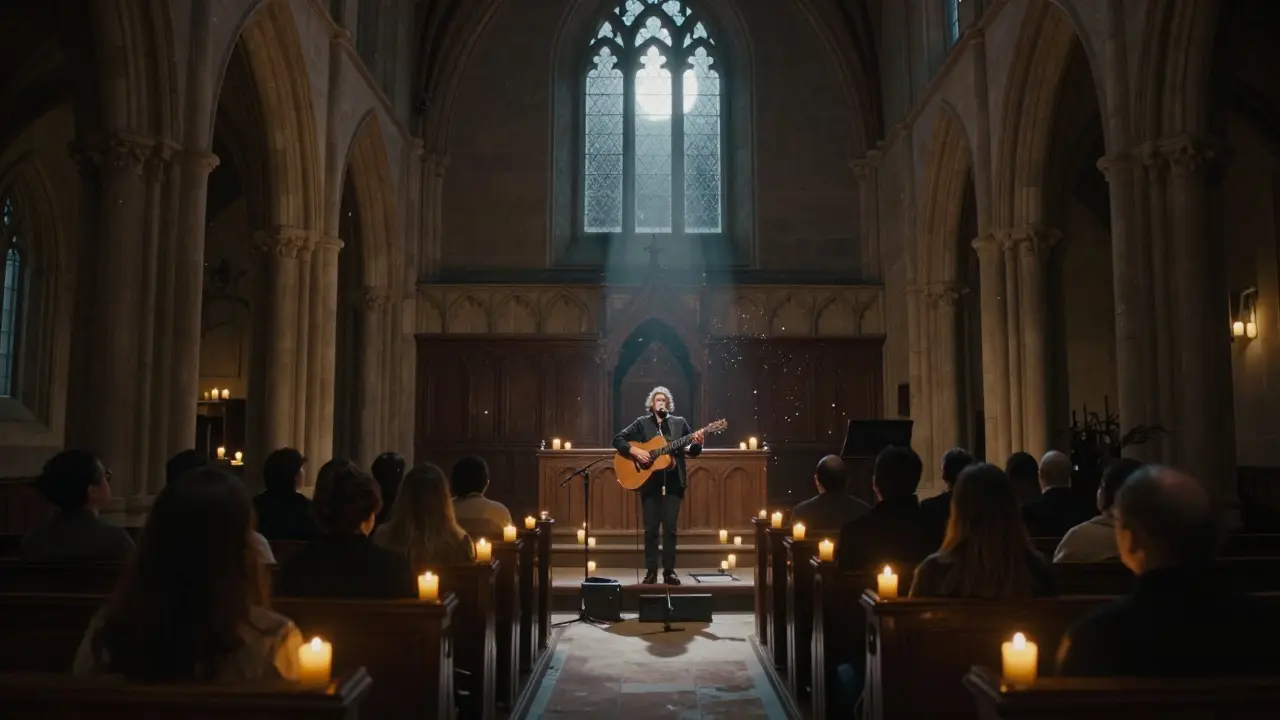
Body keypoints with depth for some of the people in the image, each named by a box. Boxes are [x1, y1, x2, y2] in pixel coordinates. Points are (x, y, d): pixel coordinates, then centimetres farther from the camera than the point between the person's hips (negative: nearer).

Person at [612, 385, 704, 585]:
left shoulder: (679, 423, 9)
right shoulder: (642, 423, 6)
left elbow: (692, 452, 9)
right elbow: (617, 439, 2)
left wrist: (697, 444, -13)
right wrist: (634, 451, -14)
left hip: (673, 482, 1)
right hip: (649, 481, -1)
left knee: (670, 528, 1)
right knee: (651, 528, 0)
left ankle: (669, 571, 7)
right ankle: (651, 571, 8)